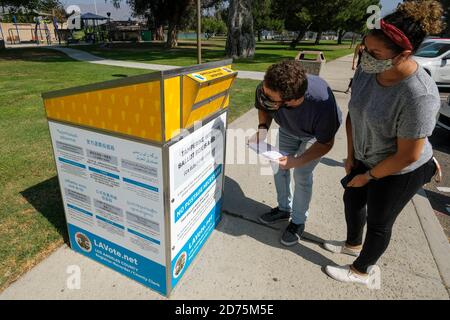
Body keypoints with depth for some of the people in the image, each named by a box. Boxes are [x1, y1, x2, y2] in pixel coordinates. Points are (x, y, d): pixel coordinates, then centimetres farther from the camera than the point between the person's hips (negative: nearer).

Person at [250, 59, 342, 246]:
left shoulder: (322, 102, -45)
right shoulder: (265, 90, -36)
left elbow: (325, 144, -26)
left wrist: (297, 161, -37)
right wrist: (262, 128, -28)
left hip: (315, 135, -4)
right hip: (288, 129, 5)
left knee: (301, 175, -5)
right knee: (279, 167, 9)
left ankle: (299, 221, 19)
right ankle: (284, 208, 34)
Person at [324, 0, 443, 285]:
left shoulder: (419, 96, -35)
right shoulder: (367, 71, -15)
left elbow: (407, 156, -26)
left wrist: (368, 176, -13)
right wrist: (351, 156, 1)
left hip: (400, 173, -7)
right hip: (365, 158, 7)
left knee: (379, 222, 13)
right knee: (352, 201, 24)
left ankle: (361, 271, 40)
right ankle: (353, 244, 54)